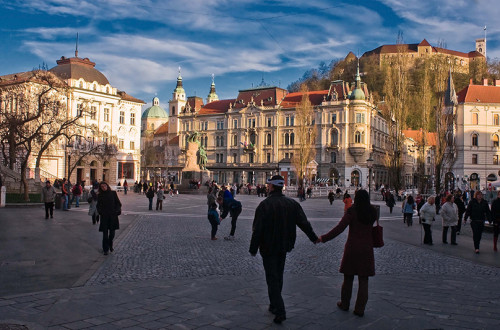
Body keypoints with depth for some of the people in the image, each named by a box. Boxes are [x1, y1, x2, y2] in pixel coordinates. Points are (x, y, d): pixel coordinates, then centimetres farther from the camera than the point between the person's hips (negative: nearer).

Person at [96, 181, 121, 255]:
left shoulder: (113, 193, 3)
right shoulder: (100, 195, 5)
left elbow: (118, 203, 6)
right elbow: (98, 206, 11)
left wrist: (117, 211, -7)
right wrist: (100, 212, -5)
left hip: (113, 216, 1)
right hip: (104, 216, -1)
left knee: (112, 232, 8)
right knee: (105, 233, -3)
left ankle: (110, 246, 30)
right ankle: (105, 249, 5)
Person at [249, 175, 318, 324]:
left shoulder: (265, 204, -17)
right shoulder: (292, 204, 1)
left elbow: (257, 230, -18)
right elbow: (304, 223, 6)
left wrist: (253, 249, -9)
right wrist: (314, 238, 20)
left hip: (268, 248, -6)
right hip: (283, 247, 6)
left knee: (272, 279, -1)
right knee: (278, 277, 19)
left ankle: (280, 311, -6)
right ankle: (275, 306, 32)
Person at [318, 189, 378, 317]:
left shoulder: (352, 212, -11)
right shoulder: (373, 212, 0)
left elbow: (339, 228, -18)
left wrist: (323, 238, -14)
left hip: (352, 248, -2)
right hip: (367, 249, 2)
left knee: (348, 278, 12)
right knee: (363, 280, 7)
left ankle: (345, 304, 26)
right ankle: (360, 309, 8)